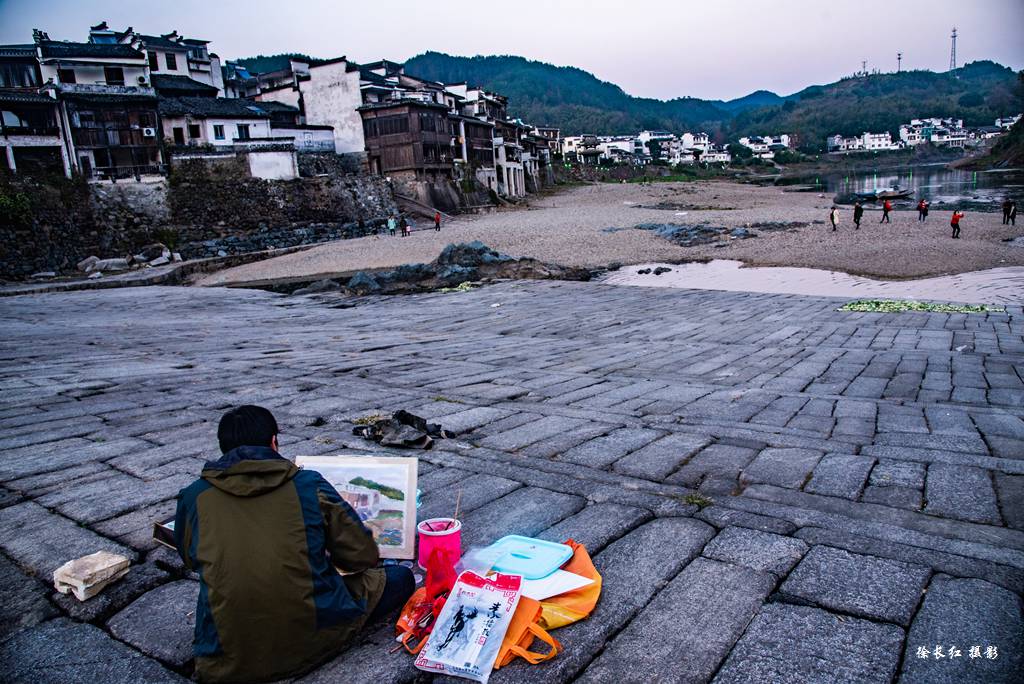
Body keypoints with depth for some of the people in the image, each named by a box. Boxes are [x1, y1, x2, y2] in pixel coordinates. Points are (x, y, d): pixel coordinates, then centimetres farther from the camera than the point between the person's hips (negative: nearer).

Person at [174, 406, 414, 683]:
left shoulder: (192, 497, 1)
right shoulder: (309, 484, -5)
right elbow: (363, 556, 2)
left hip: (228, 661, 3)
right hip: (315, 642, -2)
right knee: (401, 577, 17)